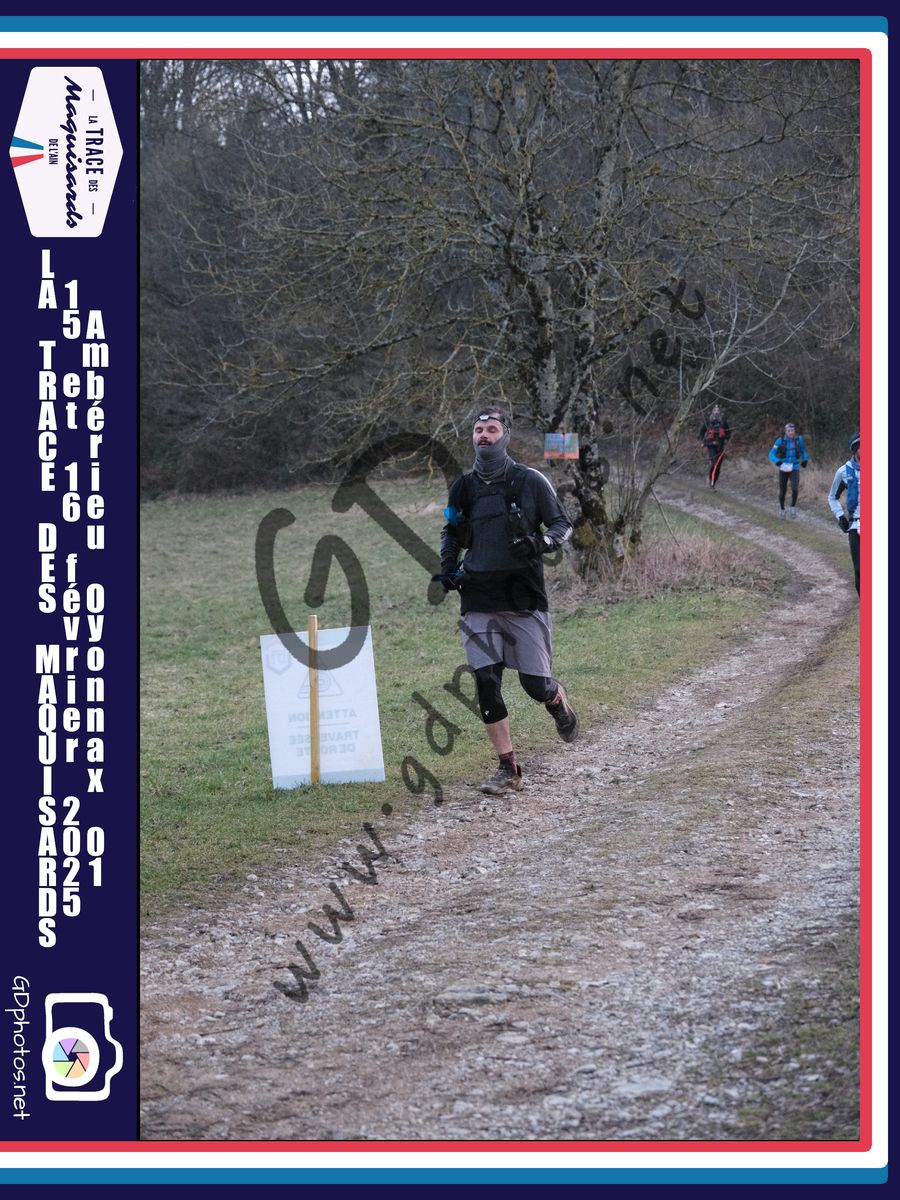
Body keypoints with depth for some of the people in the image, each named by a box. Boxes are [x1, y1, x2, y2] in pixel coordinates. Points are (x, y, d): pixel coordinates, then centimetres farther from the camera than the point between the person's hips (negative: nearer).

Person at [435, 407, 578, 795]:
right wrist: (448, 567, 8)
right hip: (478, 601, 3)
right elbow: (451, 531, 24)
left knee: (536, 684, -3)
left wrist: (542, 542, -17)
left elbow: (562, 523, 4)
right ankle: (508, 768, 3)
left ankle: (560, 703, 36)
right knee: (486, 682, -7)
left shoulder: (530, 481, -1)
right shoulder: (463, 487, 9)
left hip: (524, 598, -3)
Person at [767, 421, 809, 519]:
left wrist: (805, 459, 2)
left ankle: (793, 507, 2)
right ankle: (781, 508, 35)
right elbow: (771, 454, -10)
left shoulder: (799, 439, -4)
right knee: (782, 491, 9)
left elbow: (803, 450, 17)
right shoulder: (780, 441, -10)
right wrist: (777, 461, -28)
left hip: (794, 468, 0)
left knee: (795, 489, -20)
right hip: (783, 468, 0)